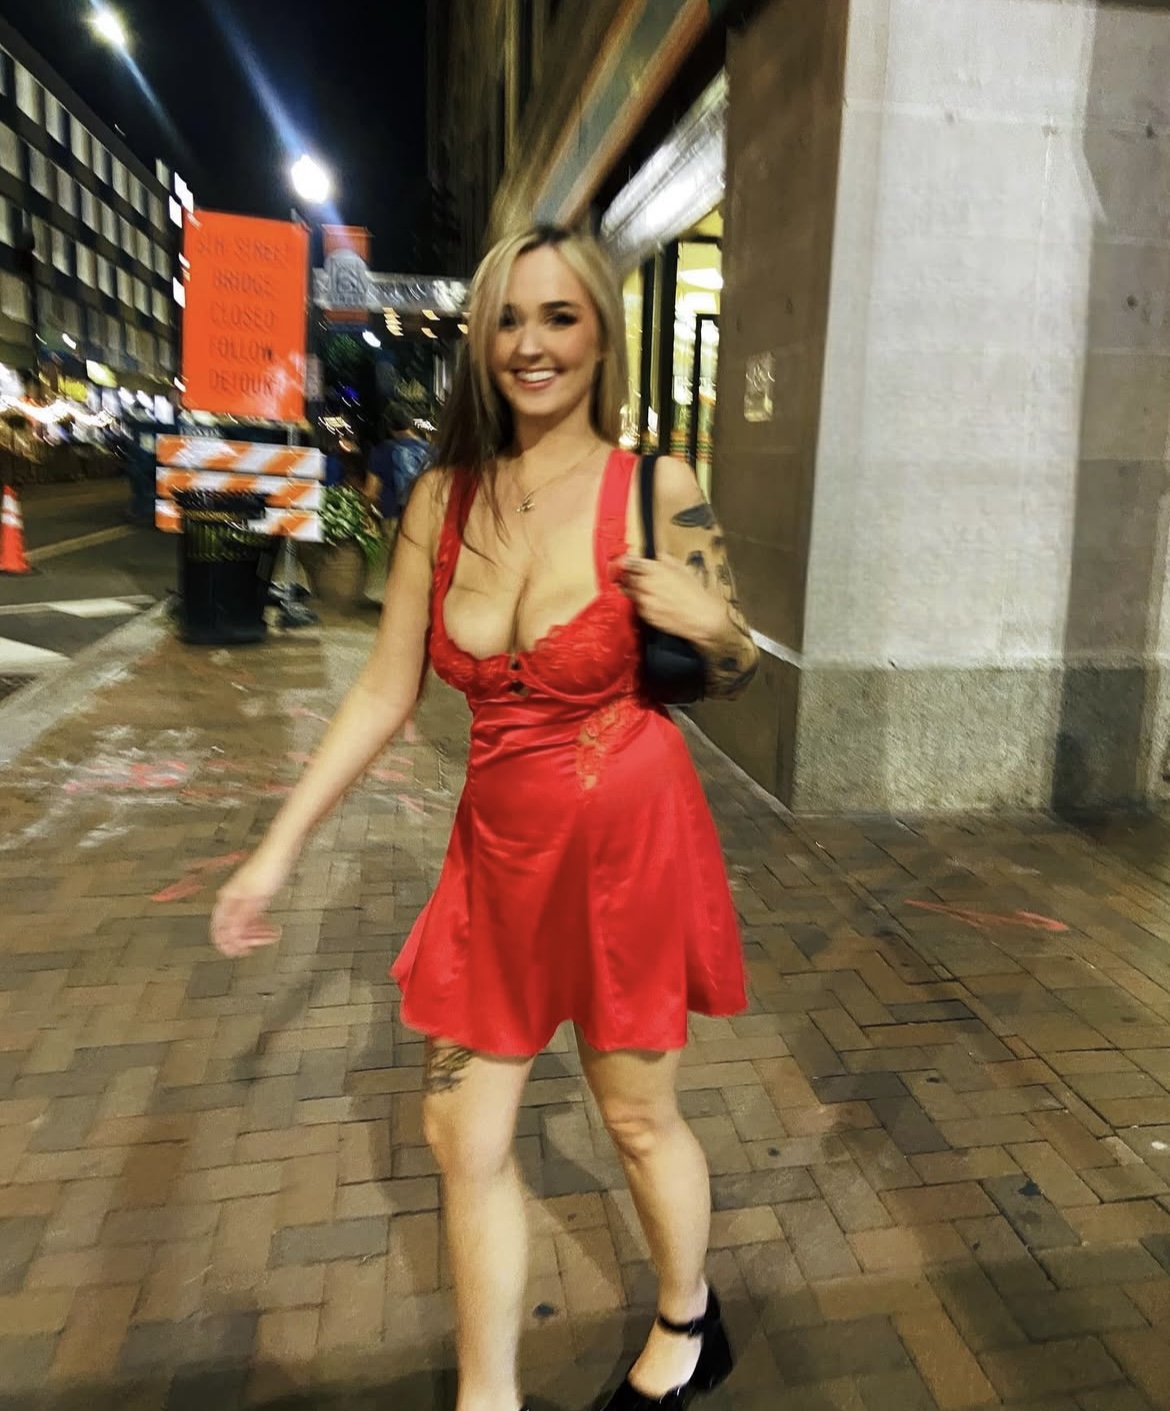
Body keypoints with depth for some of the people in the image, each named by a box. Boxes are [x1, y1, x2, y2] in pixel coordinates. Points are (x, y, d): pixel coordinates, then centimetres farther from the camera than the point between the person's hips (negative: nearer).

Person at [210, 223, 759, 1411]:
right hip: (499, 849, 4)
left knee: (637, 1115, 15)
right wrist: (279, 848, 2)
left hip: (630, 841, -4)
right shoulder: (443, 500, -1)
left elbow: (733, 676, 1)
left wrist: (708, 623, -23)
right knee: (463, 1135, 12)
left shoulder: (657, 493, -11)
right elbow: (386, 689, 2)